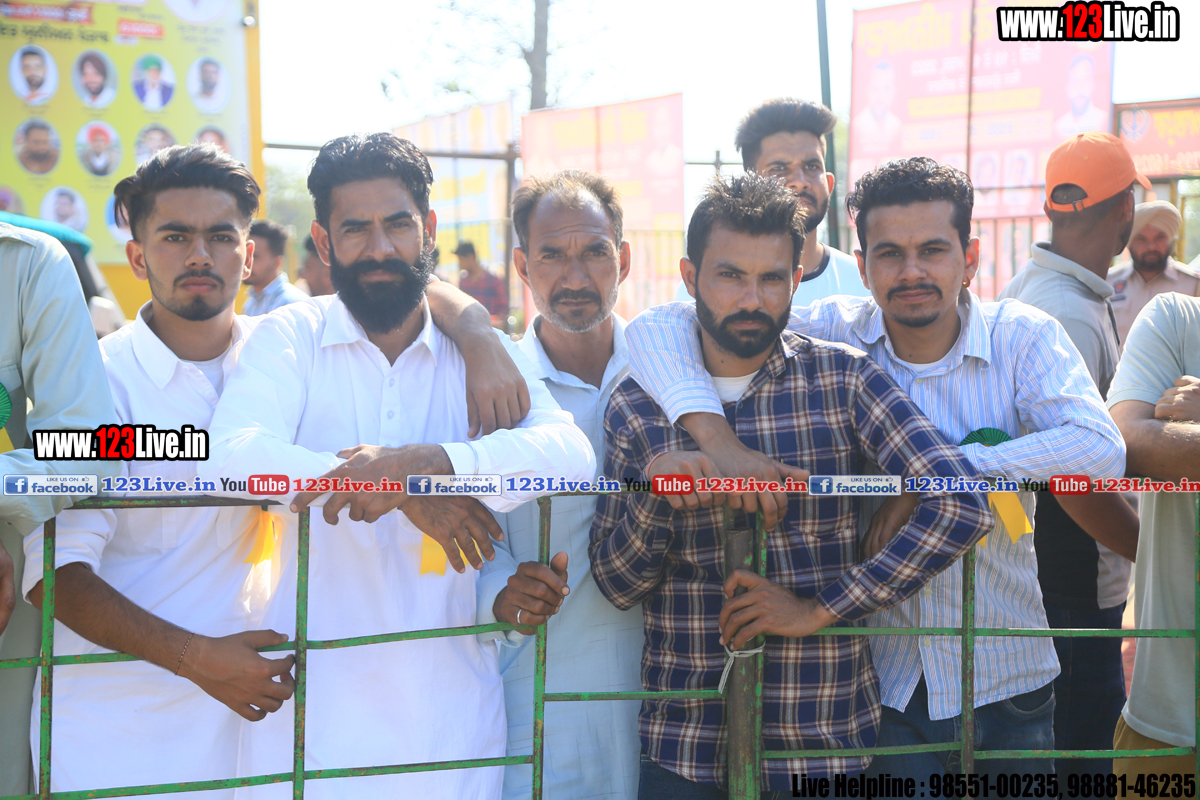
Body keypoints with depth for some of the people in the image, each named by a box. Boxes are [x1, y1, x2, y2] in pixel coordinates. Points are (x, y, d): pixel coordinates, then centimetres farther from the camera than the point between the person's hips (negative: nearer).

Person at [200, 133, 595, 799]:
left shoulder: (478, 350, 7)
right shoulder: (289, 338, 2)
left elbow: (571, 453, -13)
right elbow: (231, 456, -17)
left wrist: (429, 463, -30)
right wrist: (413, 492, -23)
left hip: (451, 704, 2)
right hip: (315, 708, -1)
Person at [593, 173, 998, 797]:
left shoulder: (844, 378, -4)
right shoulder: (637, 404, 1)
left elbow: (962, 506, -14)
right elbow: (617, 585, 1)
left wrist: (821, 609, -15)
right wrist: (654, 486, -18)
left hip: (824, 743, -1)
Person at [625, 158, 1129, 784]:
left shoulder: (1022, 338, -6)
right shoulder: (831, 336, -6)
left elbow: (1101, 449, -23)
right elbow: (657, 328, -12)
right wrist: (717, 438, -30)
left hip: (1005, 681, 1)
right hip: (878, 680, 0)